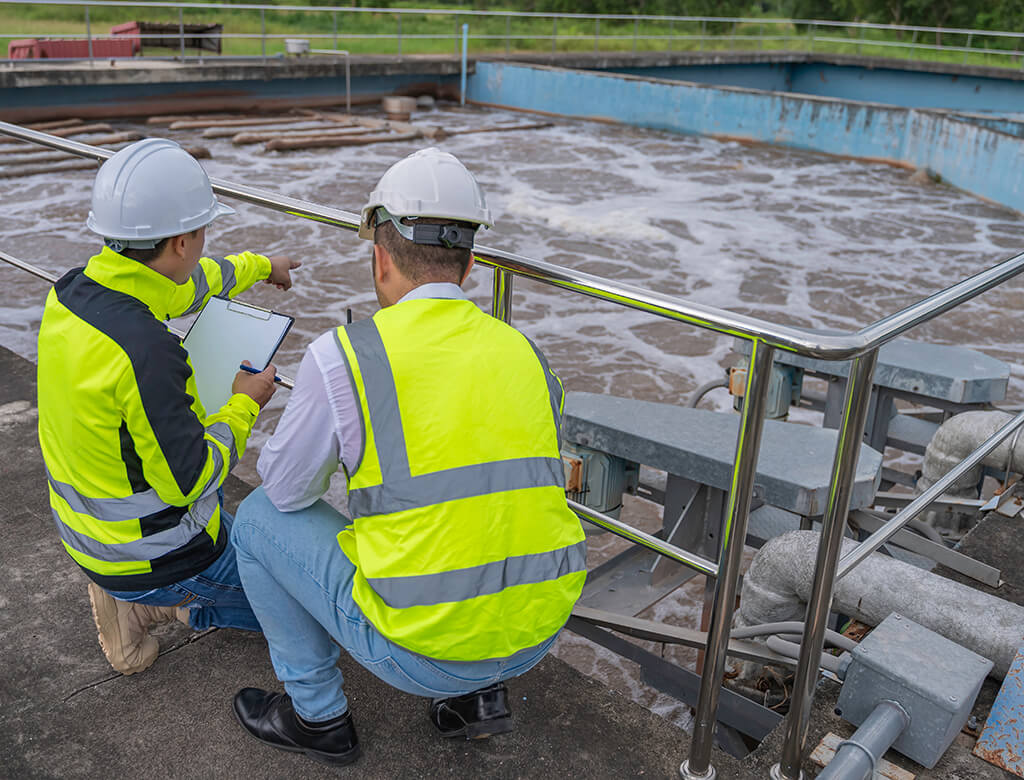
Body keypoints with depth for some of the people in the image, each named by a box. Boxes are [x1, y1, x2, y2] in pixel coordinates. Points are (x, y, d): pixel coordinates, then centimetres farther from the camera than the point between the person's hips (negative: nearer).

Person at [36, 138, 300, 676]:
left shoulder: (71, 292, -7)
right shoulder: (146, 352, -35)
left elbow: (183, 283, 13)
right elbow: (187, 481, -26)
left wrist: (260, 266, 29)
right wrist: (245, 405, -10)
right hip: (155, 556, -8)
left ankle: (124, 597, 19)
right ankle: (145, 603, 8)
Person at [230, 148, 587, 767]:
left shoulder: (343, 355, -12)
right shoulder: (524, 353, 4)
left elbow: (287, 489, 2)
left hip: (421, 650, -5)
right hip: (538, 634, 6)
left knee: (260, 517, 14)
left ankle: (318, 714, 25)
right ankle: (478, 693, 25)